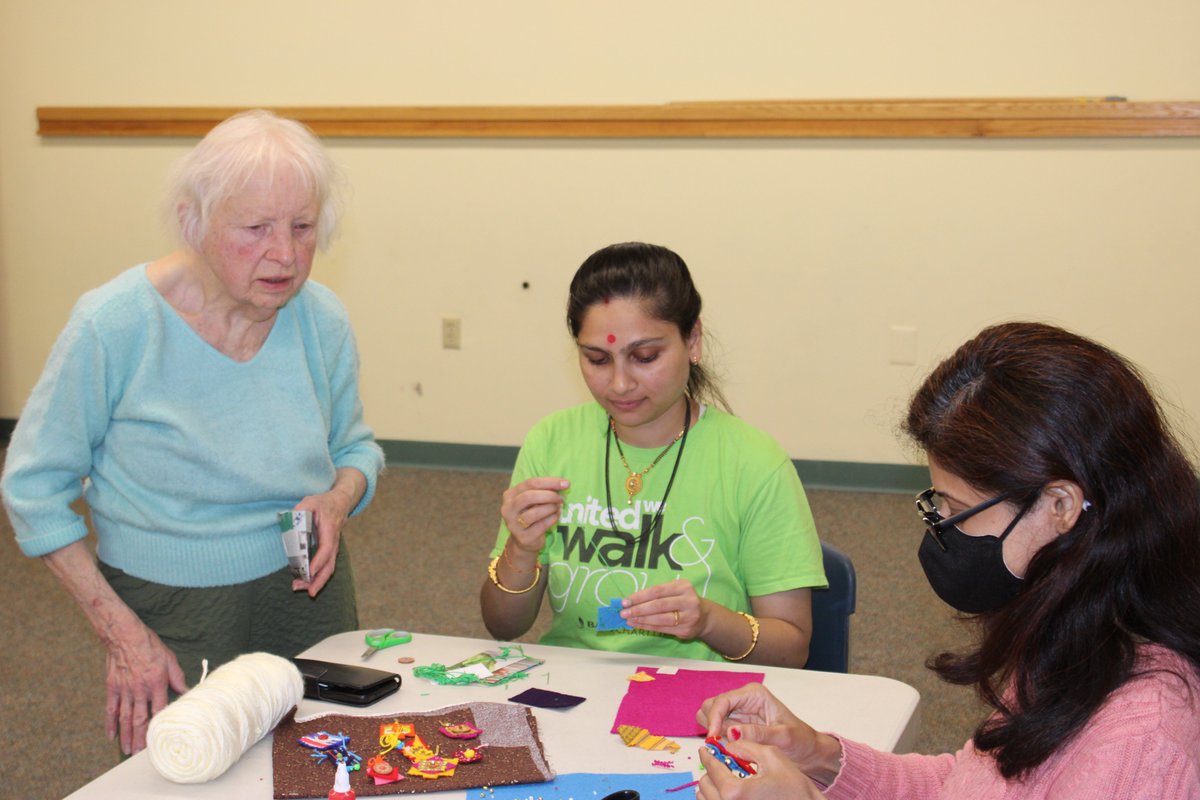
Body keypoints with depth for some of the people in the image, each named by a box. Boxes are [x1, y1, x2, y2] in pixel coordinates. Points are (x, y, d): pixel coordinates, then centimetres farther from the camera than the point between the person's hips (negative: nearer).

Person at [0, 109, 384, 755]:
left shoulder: (322, 321, -7)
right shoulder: (114, 325, -19)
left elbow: (356, 446, 10)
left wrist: (339, 499, -14)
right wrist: (122, 633, -14)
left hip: (307, 598, 4)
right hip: (169, 616, -3)